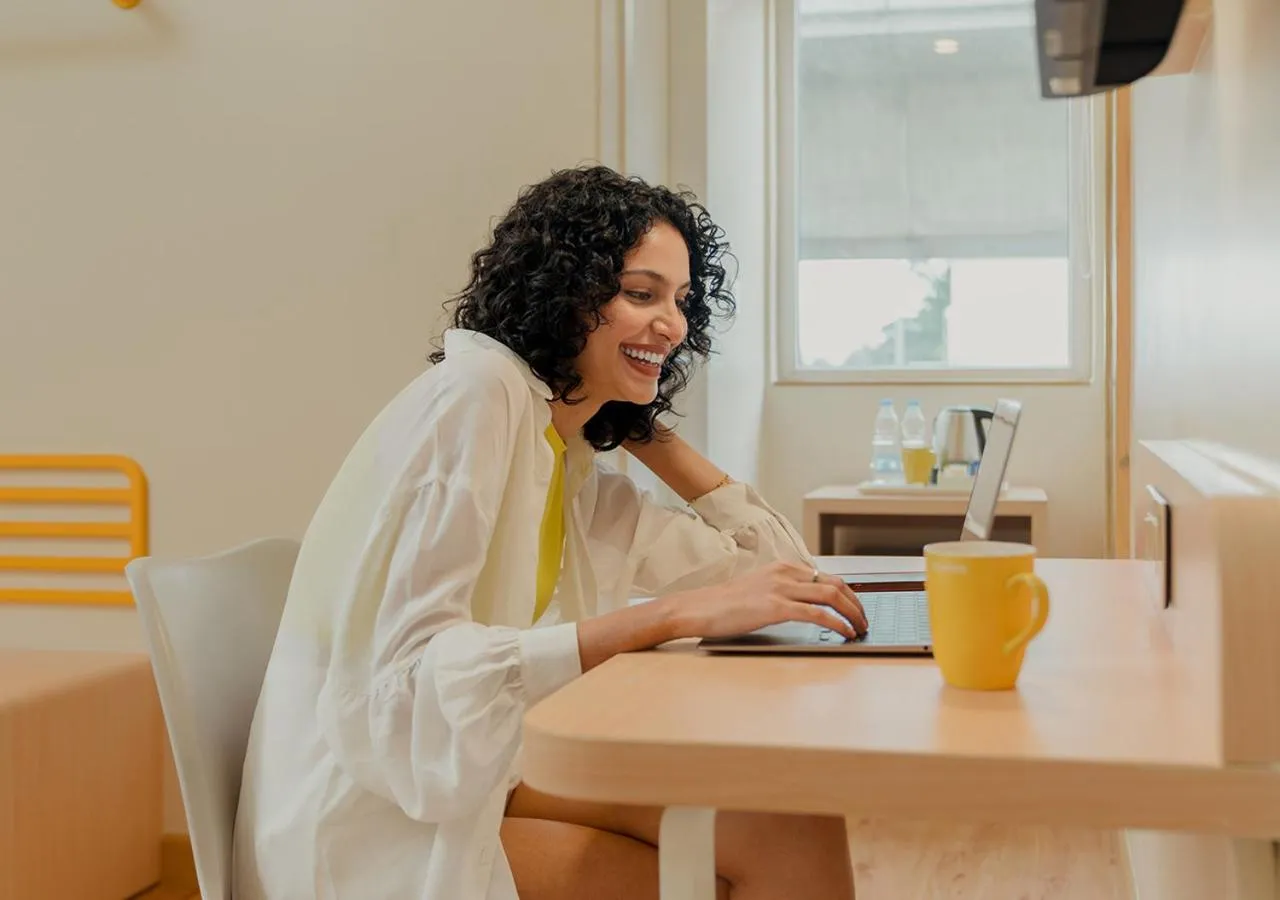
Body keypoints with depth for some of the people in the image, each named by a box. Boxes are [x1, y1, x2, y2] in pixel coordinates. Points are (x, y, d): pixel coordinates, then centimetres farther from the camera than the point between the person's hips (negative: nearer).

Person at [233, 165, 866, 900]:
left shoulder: (579, 476, 12)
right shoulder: (476, 394, -13)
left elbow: (783, 568, 13)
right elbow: (411, 677, -23)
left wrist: (648, 431, 9)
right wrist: (670, 616, -28)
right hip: (376, 834, -8)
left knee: (797, 829, -10)